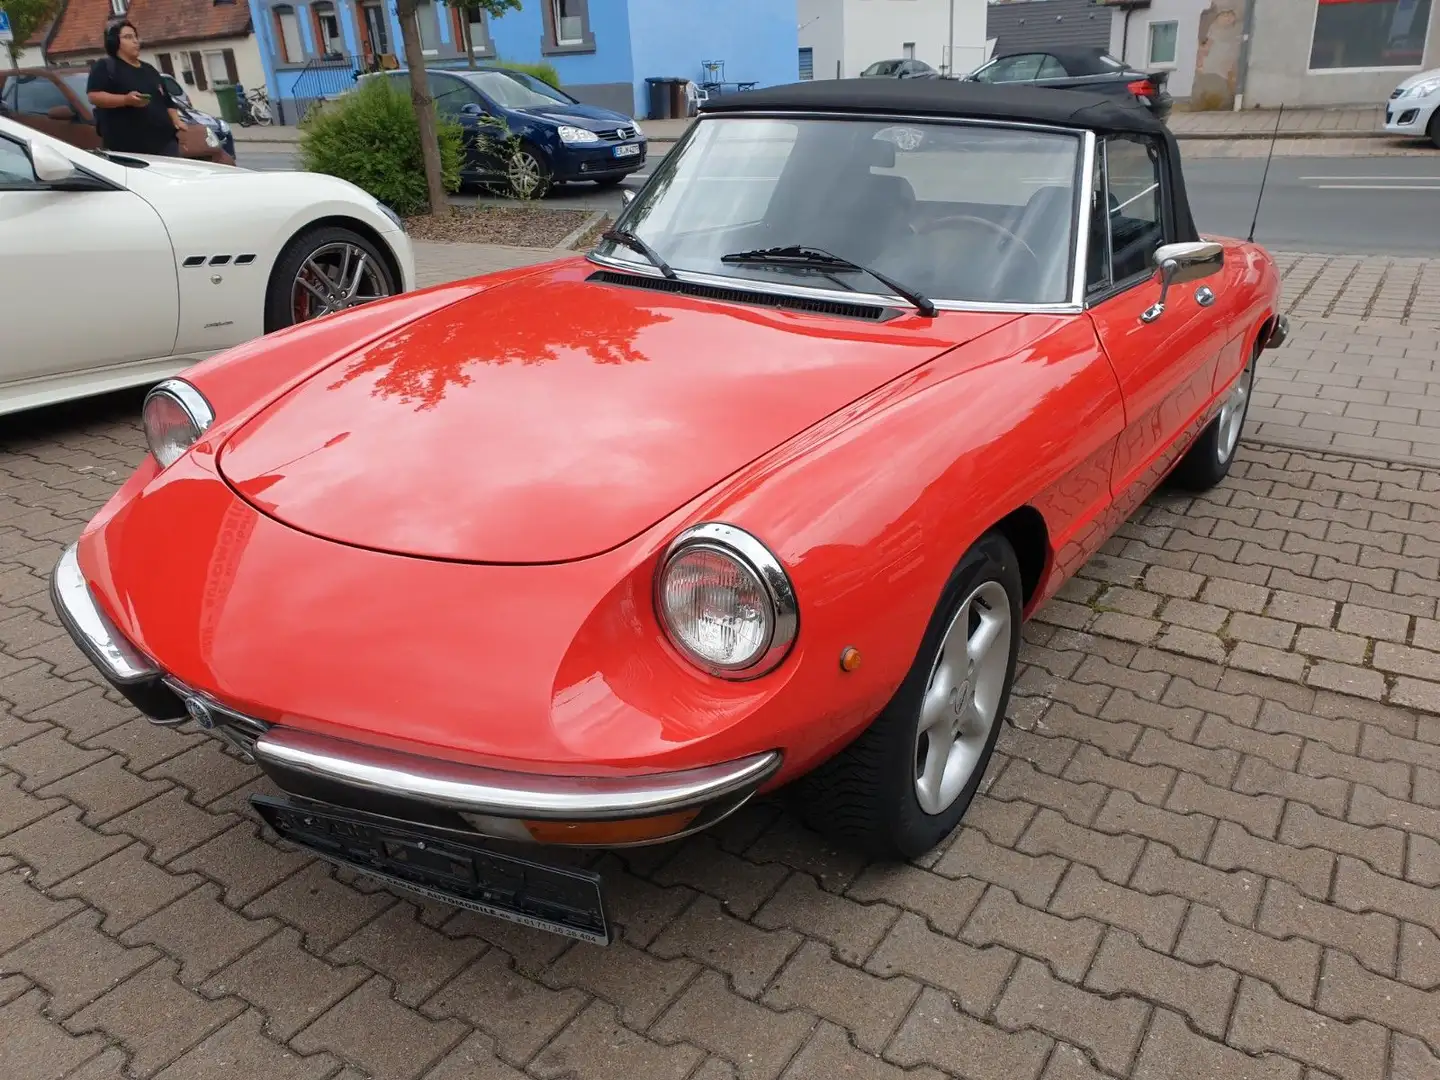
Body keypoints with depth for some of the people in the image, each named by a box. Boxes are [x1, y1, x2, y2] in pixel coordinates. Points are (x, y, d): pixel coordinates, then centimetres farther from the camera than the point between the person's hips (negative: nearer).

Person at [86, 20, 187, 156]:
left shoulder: (149, 70, 27)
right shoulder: (105, 66, 5)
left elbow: (167, 100, 29)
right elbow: (93, 96, -7)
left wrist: (176, 121, 9)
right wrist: (125, 99, -20)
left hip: (164, 141, 6)